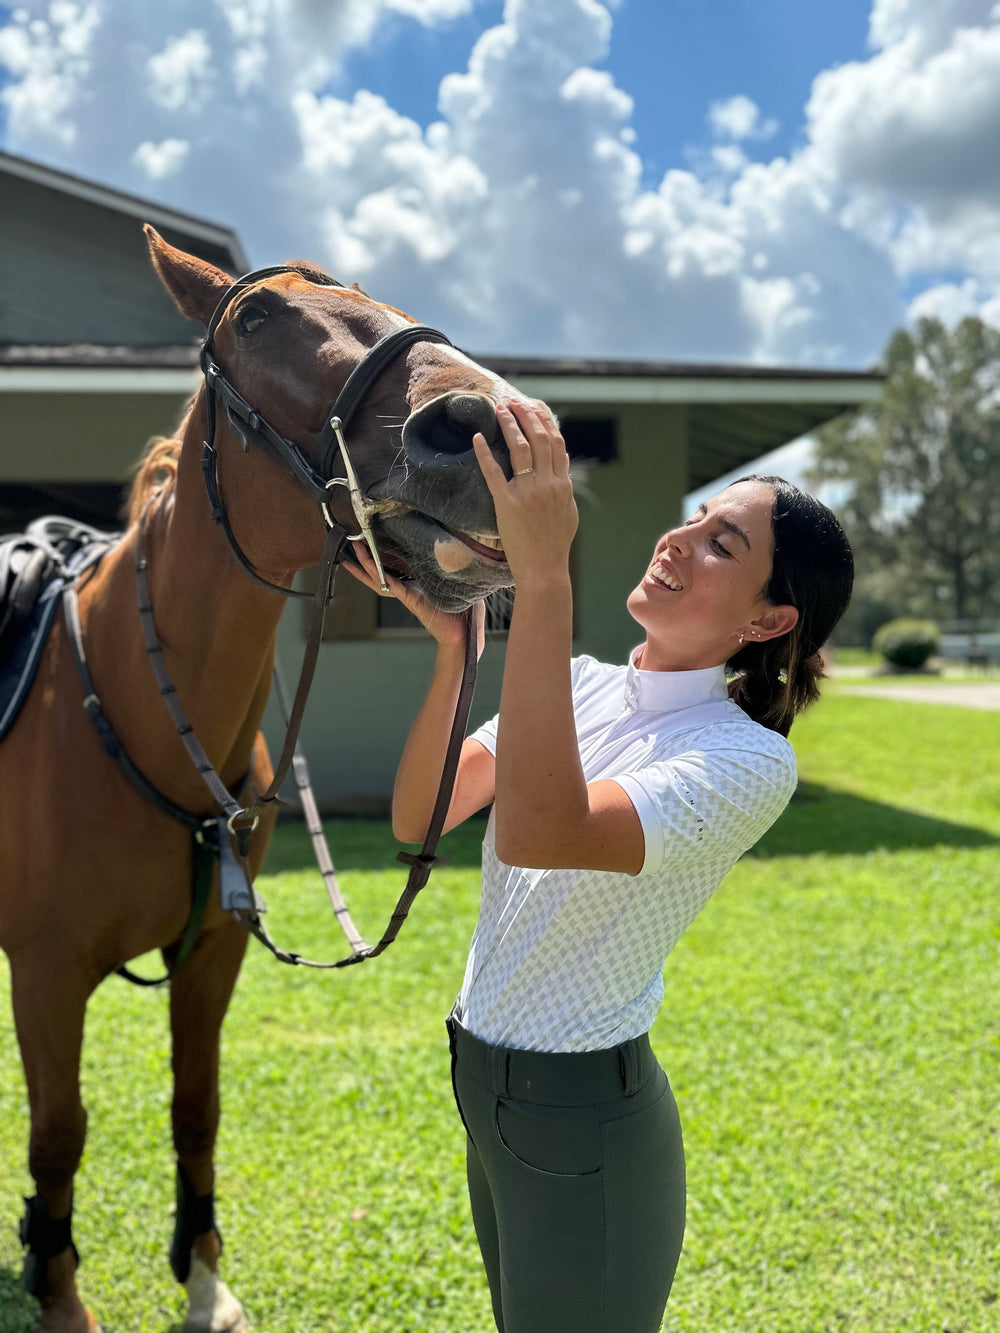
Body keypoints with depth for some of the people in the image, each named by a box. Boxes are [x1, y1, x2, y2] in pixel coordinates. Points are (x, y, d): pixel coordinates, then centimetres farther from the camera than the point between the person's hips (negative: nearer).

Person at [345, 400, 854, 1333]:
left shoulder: (748, 759, -22)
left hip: (584, 1123, -7)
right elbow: (419, 818, -6)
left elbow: (536, 832, -39)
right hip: (486, 1084, 7)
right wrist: (453, 646, -19)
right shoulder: (580, 686, 1)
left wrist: (543, 580, -42)